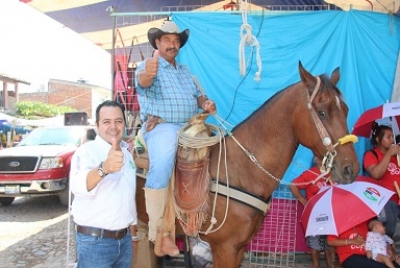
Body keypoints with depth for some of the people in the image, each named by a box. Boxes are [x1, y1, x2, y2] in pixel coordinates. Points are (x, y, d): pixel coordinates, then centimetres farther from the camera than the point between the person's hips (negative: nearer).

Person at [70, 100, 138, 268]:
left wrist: (133, 235, 17)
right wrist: (104, 168, -54)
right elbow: (78, 186, -35)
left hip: (124, 239, 6)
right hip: (95, 241, -6)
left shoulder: (127, 153, 8)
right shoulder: (87, 151, -14)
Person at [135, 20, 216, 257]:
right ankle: (160, 233, -24)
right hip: (161, 127, -7)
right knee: (161, 168, -31)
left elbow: (197, 94, 23)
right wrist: (148, 73, -46)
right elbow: (143, 80, -21)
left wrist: (206, 103, -1)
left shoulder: (185, 70, 24)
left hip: (189, 127, 7)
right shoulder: (148, 66, 2)